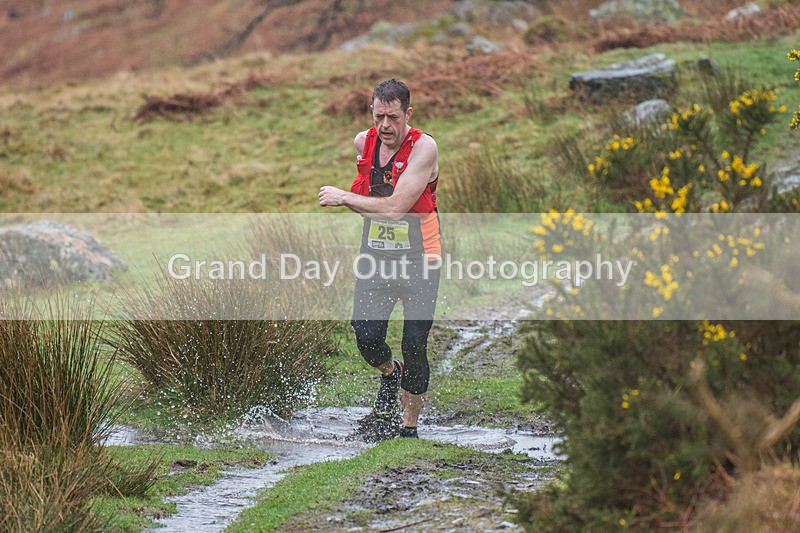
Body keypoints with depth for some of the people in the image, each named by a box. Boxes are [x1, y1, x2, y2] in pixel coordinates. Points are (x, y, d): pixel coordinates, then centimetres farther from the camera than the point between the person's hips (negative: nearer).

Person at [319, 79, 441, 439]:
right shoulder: (363, 143, 2)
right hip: (374, 256, 4)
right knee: (366, 336, -11)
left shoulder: (423, 148, -16)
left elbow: (396, 206, -23)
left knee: (414, 348, -5)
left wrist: (344, 197, -15)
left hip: (419, 258, -4)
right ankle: (389, 374, 24)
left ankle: (409, 428, 11)